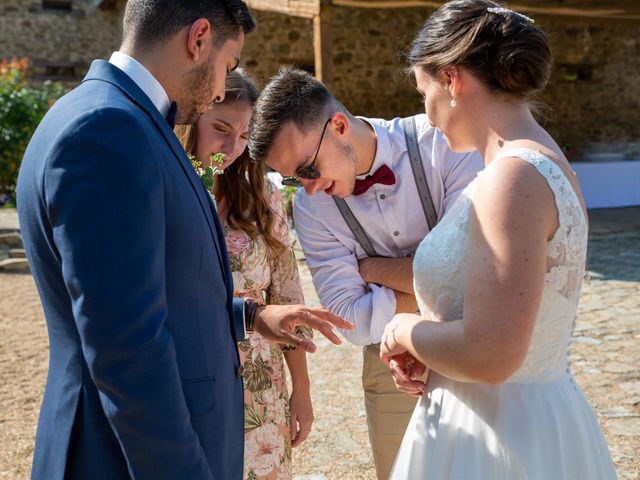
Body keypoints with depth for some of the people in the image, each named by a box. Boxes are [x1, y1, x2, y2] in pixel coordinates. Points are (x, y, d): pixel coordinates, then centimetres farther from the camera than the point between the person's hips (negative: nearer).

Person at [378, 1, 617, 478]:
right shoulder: (546, 166, 6)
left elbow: (489, 356, -28)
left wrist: (405, 330, -11)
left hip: (498, 438, -8)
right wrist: (423, 345, 3)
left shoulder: (514, 178, -23)